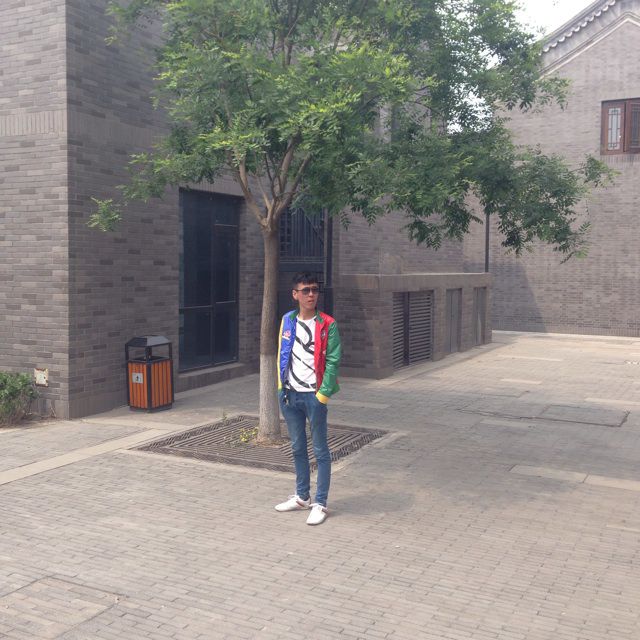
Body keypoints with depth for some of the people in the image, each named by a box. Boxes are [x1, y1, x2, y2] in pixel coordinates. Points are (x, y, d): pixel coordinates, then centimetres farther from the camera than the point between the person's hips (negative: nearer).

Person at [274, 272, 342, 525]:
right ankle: (302, 497, 31)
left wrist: (323, 394, -15)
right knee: (297, 448, 16)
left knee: (320, 450, 3)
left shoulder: (327, 325, -7)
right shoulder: (287, 321, 7)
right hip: (290, 395, 5)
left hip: (314, 395, -5)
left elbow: (332, 361, -11)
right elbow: (281, 355, 12)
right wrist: (281, 386, 6)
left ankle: (320, 504, 11)